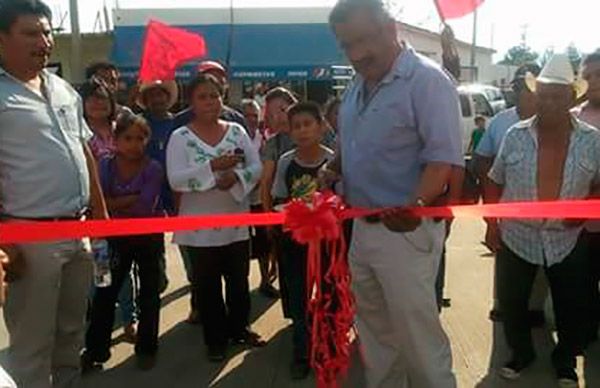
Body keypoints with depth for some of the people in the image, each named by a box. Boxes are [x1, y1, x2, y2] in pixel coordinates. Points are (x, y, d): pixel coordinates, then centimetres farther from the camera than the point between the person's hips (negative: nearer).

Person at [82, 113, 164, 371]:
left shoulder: (153, 169, -14)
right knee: (104, 292, 3)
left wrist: (115, 204, -17)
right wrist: (133, 200, -25)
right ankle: (95, 349, 14)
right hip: (116, 238, 2)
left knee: (149, 295, 9)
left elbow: (146, 208, -24)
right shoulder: (106, 166, -6)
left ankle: (146, 348, 24)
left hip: (148, 238, -2)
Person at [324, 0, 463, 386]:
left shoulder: (427, 80, -14)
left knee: (417, 333, 1)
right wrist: (333, 169, 4)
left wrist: (416, 205, -37)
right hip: (363, 227, 8)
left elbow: (443, 156, -22)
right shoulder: (359, 86, 11)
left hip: (406, 229, -8)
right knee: (374, 328, 19)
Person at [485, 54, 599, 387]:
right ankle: (521, 353, 35)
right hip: (517, 237, 0)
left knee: (572, 307, 11)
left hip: (567, 240, 0)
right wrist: (493, 224, -1)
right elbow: (495, 182, 4)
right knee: (511, 302, 10)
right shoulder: (515, 135, -4)